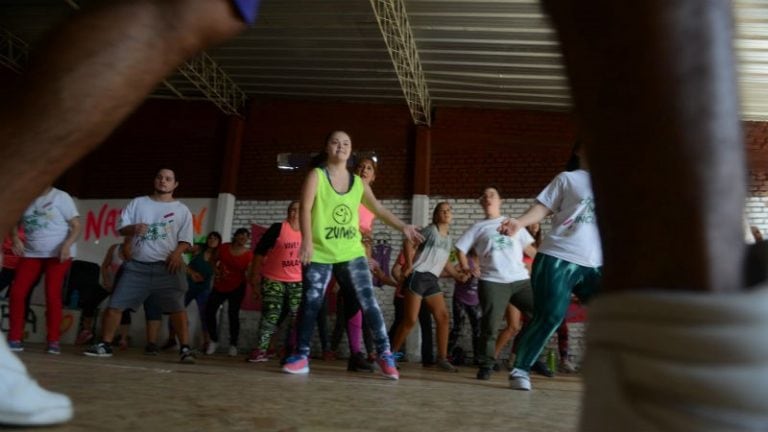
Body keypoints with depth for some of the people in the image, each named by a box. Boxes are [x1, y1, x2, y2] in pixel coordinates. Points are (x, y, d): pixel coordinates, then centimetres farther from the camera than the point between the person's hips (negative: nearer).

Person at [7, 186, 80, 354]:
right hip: (31, 253, 5)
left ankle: (53, 341, -1)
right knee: (17, 292, -5)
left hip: (58, 254, -4)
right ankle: (14, 339, 7)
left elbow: (76, 226, -8)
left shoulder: (60, 197, -4)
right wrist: (15, 238, -7)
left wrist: (67, 245, -23)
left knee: (52, 294, -10)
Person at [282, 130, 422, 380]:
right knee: (311, 304, 1)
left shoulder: (358, 183, 11)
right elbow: (305, 209, -11)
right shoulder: (316, 176, 0)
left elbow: (379, 209, 16)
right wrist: (307, 241, -23)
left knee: (368, 300, -5)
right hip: (319, 253, -2)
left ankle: (384, 354, 2)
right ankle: (302, 356, 14)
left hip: (352, 253, 3)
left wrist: (402, 227, 5)